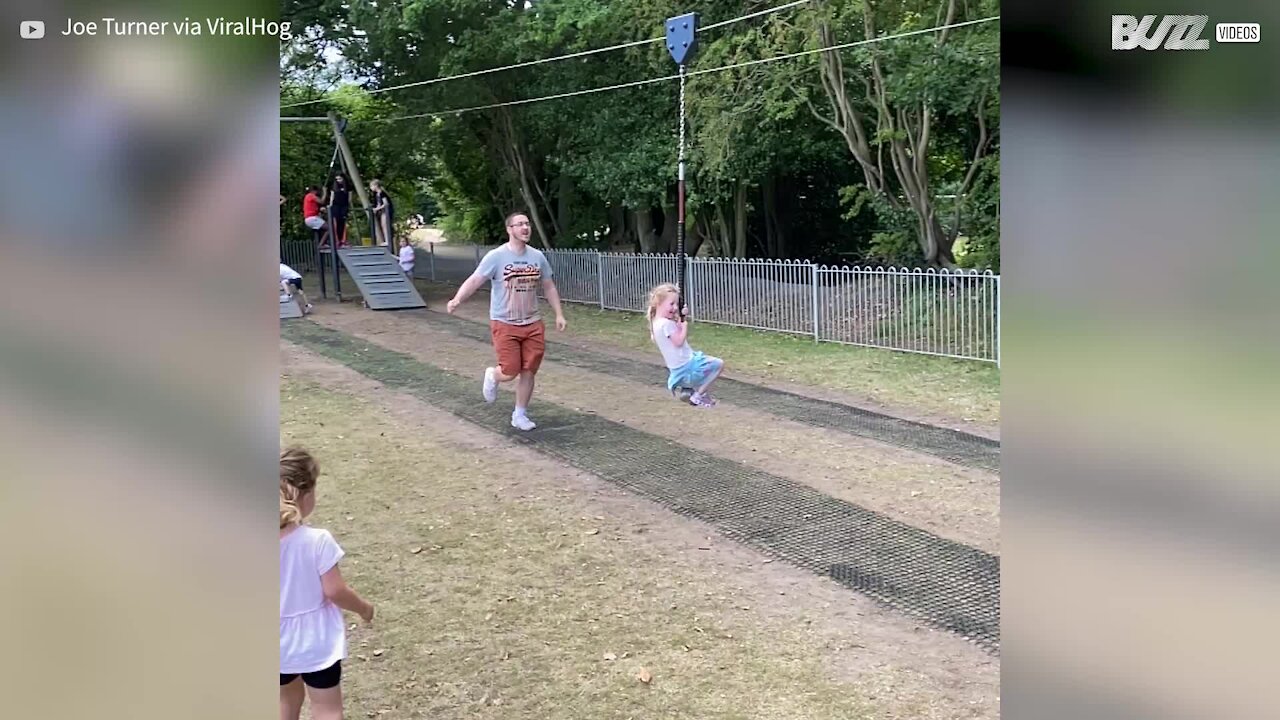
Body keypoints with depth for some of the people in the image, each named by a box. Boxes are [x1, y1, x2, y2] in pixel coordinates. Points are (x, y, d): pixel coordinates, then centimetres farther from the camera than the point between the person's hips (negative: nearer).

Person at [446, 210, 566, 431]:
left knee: (528, 373, 4)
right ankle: (492, 375, 30)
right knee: (510, 372, -7)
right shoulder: (496, 256, -10)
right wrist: (457, 299, -32)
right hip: (504, 325, -4)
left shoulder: (537, 256, 4)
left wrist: (559, 314, 8)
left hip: (532, 324, 4)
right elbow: (475, 280, -15)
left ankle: (520, 415, 21)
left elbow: (548, 287, 14)